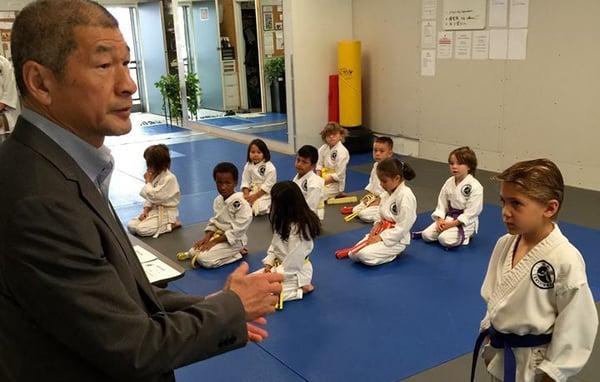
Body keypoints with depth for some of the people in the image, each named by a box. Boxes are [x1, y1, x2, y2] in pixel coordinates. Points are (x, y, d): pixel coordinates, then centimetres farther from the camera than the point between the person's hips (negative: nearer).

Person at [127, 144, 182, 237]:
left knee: (141, 229, -24)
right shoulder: (155, 175, 7)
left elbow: (155, 197, -23)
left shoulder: (169, 178, -20)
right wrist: (145, 211, -3)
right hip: (155, 210, 8)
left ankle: (171, 224, -7)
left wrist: (148, 182, -12)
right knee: (131, 226, -6)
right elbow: (150, 197, 11)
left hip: (166, 213, -8)